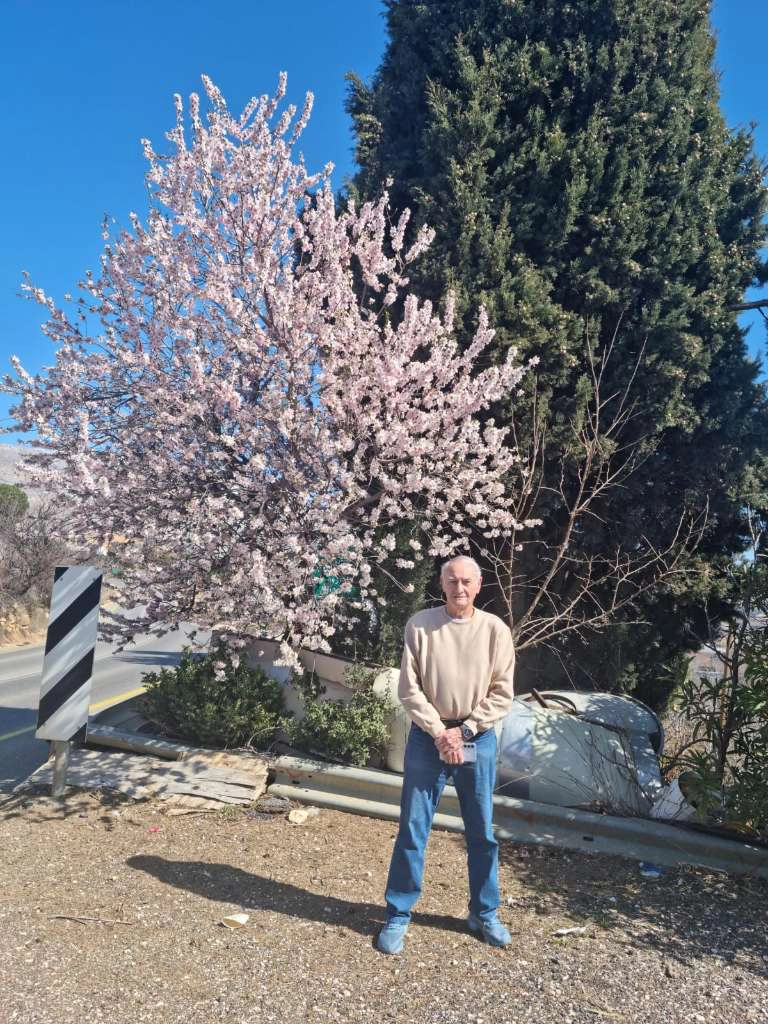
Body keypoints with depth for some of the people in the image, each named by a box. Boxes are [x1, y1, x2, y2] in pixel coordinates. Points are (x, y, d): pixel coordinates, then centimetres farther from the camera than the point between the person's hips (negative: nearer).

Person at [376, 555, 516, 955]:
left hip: (478, 739, 1)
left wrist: (464, 731, -10)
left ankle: (485, 913, 32)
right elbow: (409, 690, -7)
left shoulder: (496, 629, -4)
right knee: (413, 830, 6)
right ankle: (398, 915, 21)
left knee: (482, 832, 13)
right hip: (428, 737, -1)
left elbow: (502, 694, -2)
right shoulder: (419, 625, -7)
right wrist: (440, 733, -13)